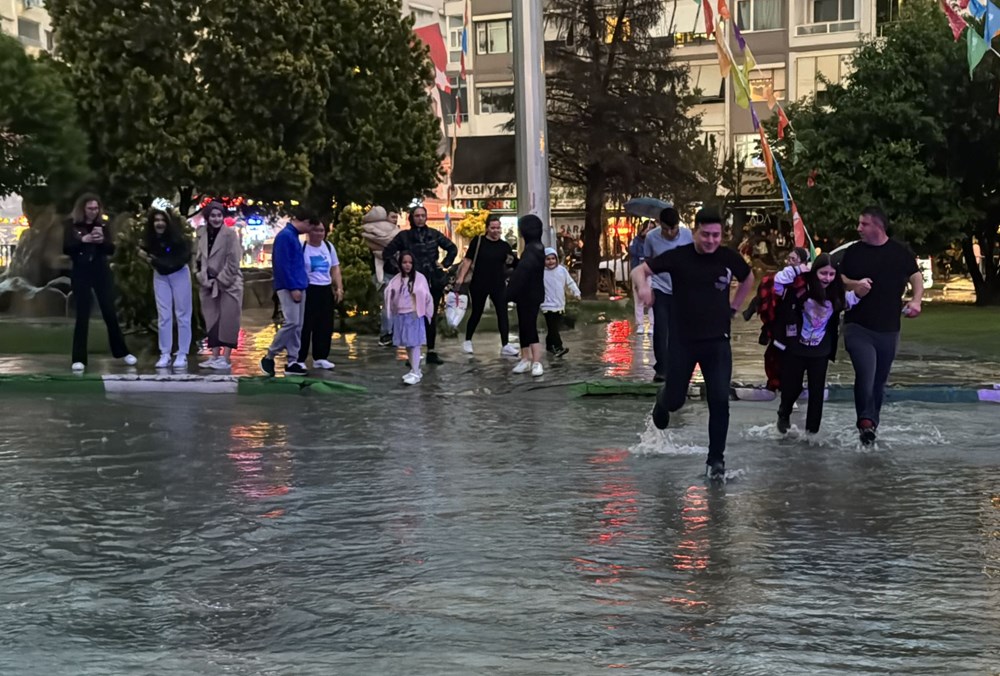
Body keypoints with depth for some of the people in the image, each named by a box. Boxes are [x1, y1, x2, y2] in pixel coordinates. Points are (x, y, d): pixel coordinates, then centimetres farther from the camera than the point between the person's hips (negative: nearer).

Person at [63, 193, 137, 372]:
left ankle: (122, 352, 20)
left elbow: (111, 249, 0)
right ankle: (79, 359, 0)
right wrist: (83, 240, -24)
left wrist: (102, 240, -20)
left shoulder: (102, 225, 5)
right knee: (82, 316, -3)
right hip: (81, 274, -2)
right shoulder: (72, 225, -2)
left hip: (102, 272, 2)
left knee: (110, 313, 6)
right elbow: (66, 249, -10)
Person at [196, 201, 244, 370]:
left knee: (227, 321, -5)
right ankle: (215, 356, 15)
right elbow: (199, 259, 12)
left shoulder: (230, 234, -11)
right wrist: (204, 279, -1)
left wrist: (219, 280, -13)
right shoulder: (202, 234, 6)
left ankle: (226, 358, -3)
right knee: (212, 321, 9)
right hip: (209, 285, 6)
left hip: (229, 284, -6)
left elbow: (233, 262, -13)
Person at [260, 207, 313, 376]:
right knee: (292, 323, -14)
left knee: (297, 326, 6)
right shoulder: (285, 236, -11)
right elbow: (283, 265, -17)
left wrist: (300, 286, 14)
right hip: (288, 288, -9)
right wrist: (293, 288, -18)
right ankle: (269, 357, -3)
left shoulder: (293, 236, 18)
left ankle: (292, 362, 7)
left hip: (298, 287, 9)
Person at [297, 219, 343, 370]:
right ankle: (299, 359, 1)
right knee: (305, 326, -5)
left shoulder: (329, 247, 11)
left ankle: (320, 357, 19)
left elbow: (335, 269, 17)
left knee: (325, 326, 9)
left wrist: (339, 288, 9)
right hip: (308, 290, -6)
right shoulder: (302, 248, -8)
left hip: (326, 290, 6)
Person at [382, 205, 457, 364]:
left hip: (434, 281, 3)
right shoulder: (404, 236, 1)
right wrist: (397, 269, -2)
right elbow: (387, 253, 3)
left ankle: (431, 352, 14)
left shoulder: (433, 234, 8)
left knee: (432, 317, 8)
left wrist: (444, 264, 9)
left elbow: (452, 248, 18)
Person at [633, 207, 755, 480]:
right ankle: (663, 400, 45)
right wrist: (643, 285, -31)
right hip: (682, 340, -1)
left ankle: (716, 459, 4)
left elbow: (749, 278, 19)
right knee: (675, 400, 7)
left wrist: (733, 307, 11)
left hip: (717, 341, 1)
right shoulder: (678, 257, -9)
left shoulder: (729, 257, -3)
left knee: (720, 401, -9)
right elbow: (639, 270, -9)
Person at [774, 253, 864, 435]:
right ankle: (784, 414, 42)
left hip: (820, 351, 3)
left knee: (817, 391, 5)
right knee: (792, 387, 12)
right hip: (795, 348, -3)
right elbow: (778, 281, -27)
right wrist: (798, 269, -29)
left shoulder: (835, 294, -2)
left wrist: (859, 292, 0)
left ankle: (812, 430, 17)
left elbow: (849, 301, 18)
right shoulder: (801, 287, -16)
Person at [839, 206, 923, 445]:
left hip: (888, 329, 2)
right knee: (865, 374, -21)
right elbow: (839, 278, 9)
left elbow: (916, 277, 7)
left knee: (879, 380, 12)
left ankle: (870, 424, 28)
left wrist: (916, 301, -11)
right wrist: (854, 284, -13)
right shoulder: (853, 252, 2)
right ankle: (866, 421, -11)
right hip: (858, 327, -2)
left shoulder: (900, 252, 2)